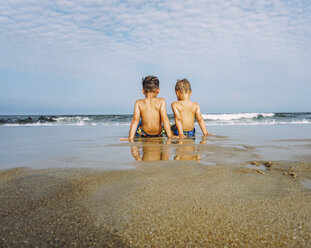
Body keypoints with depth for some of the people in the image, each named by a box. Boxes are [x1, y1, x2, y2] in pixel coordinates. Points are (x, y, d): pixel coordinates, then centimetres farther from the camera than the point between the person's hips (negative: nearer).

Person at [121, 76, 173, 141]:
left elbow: (135, 120, -15)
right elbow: (164, 118, -18)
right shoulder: (161, 101, -10)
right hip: (159, 134, 0)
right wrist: (170, 136, -17)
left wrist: (130, 138, -15)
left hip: (144, 134, 0)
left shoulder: (139, 103, -8)